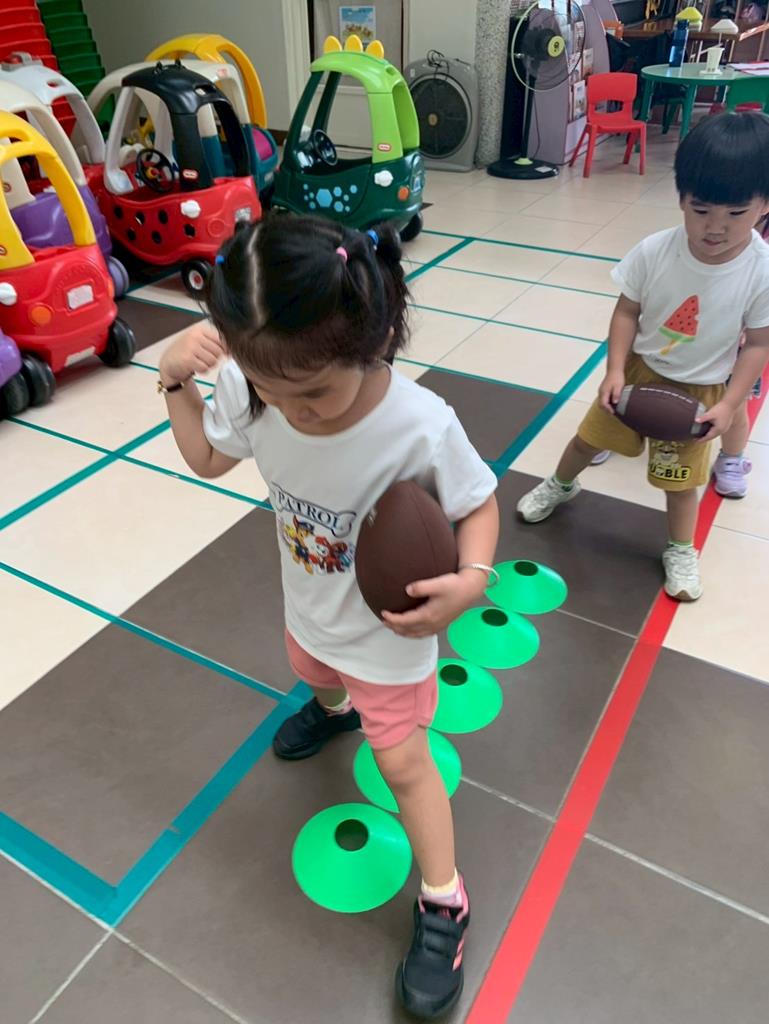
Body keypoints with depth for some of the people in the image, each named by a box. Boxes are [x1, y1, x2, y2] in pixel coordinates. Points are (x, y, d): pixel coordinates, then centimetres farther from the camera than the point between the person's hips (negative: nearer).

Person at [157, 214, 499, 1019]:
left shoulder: (421, 427, -38)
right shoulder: (250, 390, -25)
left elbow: (478, 504, -20)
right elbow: (207, 457, -4)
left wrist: (472, 579, -39)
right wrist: (175, 381, -19)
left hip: (389, 629, -5)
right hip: (308, 606, 5)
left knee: (402, 765, 11)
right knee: (312, 675, 37)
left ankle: (443, 904, 37)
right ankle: (334, 709, 76)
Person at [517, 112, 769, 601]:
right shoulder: (655, 252, -20)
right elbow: (627, 311, -9)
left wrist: (729, 404, -17)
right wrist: (615, 371, -17)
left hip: (698, 390, -1)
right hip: (638, 369, 2)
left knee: (680, 475, 9)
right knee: (590, 436, 17)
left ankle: (681, 550, 35)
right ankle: (561, 485, 49)